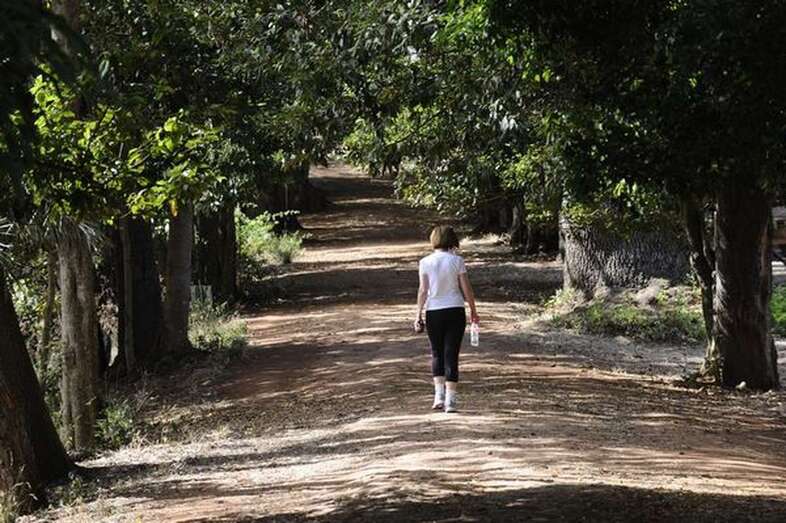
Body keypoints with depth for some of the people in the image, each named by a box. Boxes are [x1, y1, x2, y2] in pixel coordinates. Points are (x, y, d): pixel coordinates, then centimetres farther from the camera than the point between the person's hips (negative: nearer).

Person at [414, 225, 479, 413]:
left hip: (434, 312, 1)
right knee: (451, 355, 3)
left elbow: (423, 290, -6)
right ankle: (450, 401, -1)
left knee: (437, 354, 17)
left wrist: (418, 314, -3)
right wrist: (473, 311, 9)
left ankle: (439, 395, 7)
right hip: (455, 311, -1)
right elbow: (466, 289, -2)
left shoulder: (425, 262, -3)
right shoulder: (456, 260, -4)